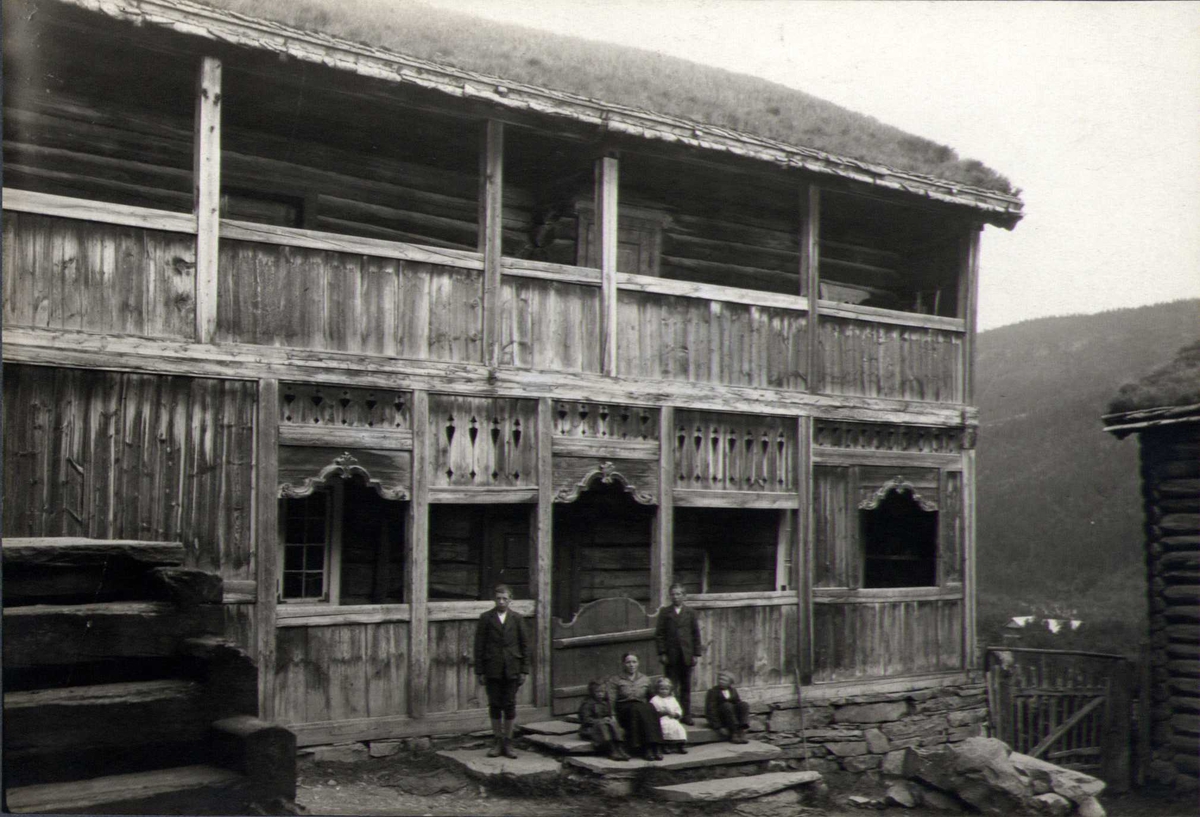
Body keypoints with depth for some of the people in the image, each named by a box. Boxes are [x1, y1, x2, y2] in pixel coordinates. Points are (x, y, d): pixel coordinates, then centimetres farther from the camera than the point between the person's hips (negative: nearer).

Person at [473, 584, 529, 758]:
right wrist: (479, 671, -3)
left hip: (512, 670, 0)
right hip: (492, 670, 0)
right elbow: (479, 645, 1)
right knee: (494, 705, 5)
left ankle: (507, 743, 13)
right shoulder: (486, 618, 1)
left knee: (510, 706, 4)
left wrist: (524, 670, 1)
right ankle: (498, 742, 16)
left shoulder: (517, 618, 4)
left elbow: (524, 644, 5)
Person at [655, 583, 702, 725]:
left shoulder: (690, 612, 8)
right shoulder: (665, 612, 4)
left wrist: (696, 654, 2)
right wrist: (662, 653, -6)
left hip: (686, 656, 1)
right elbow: (659, 634, 2)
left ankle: (686, 715, 13)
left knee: (686, 687, 6)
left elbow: (696, 634, 8)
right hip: (670, 655, -1)